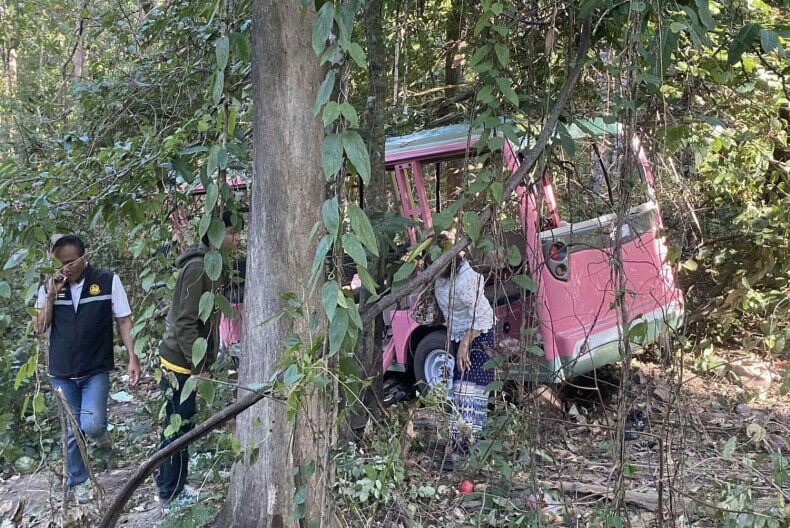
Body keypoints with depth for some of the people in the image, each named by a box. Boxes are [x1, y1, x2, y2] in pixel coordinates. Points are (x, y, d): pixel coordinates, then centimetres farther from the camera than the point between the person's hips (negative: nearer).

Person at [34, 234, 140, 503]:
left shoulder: (108, 281, -10)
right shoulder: (49, 286, -1)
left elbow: (124, 321, -4)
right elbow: (40, 328, -1)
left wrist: (133, 358, -10)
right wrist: (51, 296, -15)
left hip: (96, 370, -3)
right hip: (62, 372, 3)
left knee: (91, 425, -17)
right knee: (72, 430, 11)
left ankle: (102, 434, 20)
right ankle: (78, 481, 30)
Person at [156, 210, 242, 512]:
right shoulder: (197, 268, -21)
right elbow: (185, 323, -23)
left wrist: (201, 363, 17)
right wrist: (198, 367, -19)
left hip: (185, 362, 9)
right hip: (181, 363, -9)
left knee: (177, 427, 17)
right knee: (179, 428, 1)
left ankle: (169, 486, 29)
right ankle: (171, 495, 13)